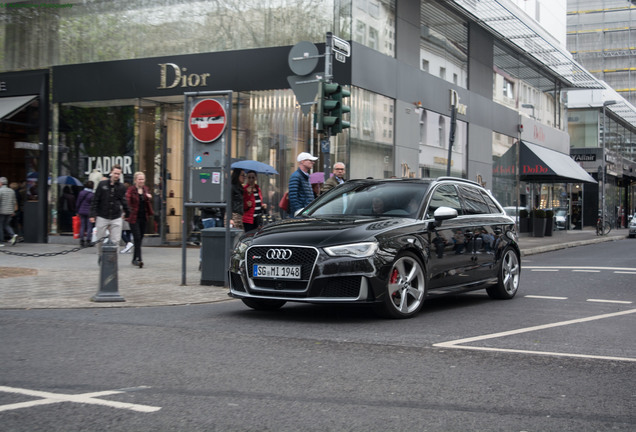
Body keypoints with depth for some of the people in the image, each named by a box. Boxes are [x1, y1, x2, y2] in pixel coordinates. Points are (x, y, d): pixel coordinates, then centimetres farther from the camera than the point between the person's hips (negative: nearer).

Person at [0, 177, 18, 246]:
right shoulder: (11, 191, 9)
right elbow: (14, 202, 12)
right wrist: (13, 211, 18)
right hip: (9, 212, 6)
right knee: (6, 225, 15)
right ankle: (13, 235, -9)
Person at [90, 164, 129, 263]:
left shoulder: (122, 187, 6)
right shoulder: (102, 184, 1)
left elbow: (124, 202, 12)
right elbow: (95, 200, 2)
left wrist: (126, 214, 9)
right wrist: (93, 214, -4)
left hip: (116, 218, 1)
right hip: (102, 217, -1)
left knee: (115, 241, -5)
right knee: (100, 240, 7)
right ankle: (100, 257, 27)